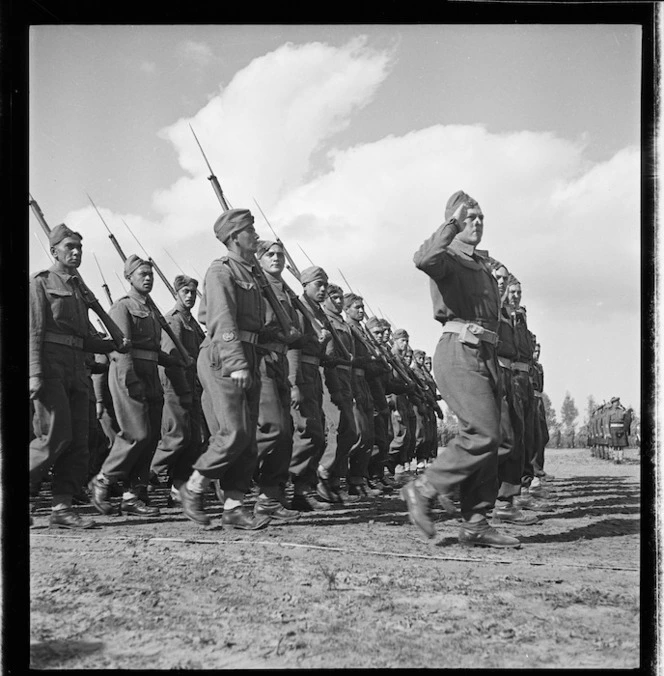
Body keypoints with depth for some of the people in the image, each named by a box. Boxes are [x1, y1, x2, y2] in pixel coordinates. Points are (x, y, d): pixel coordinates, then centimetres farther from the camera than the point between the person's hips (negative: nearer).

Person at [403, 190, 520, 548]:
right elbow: (423, 260, -25)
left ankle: (475, 525, 6)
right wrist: (452, 222, -17)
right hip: (459, 350, -8)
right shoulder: (448, 258, 1)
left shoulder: (484, 267, 26)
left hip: (486, 355, 8)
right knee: (482, 434, -19)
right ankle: (423, 489, -7)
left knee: (488, 438, 3)